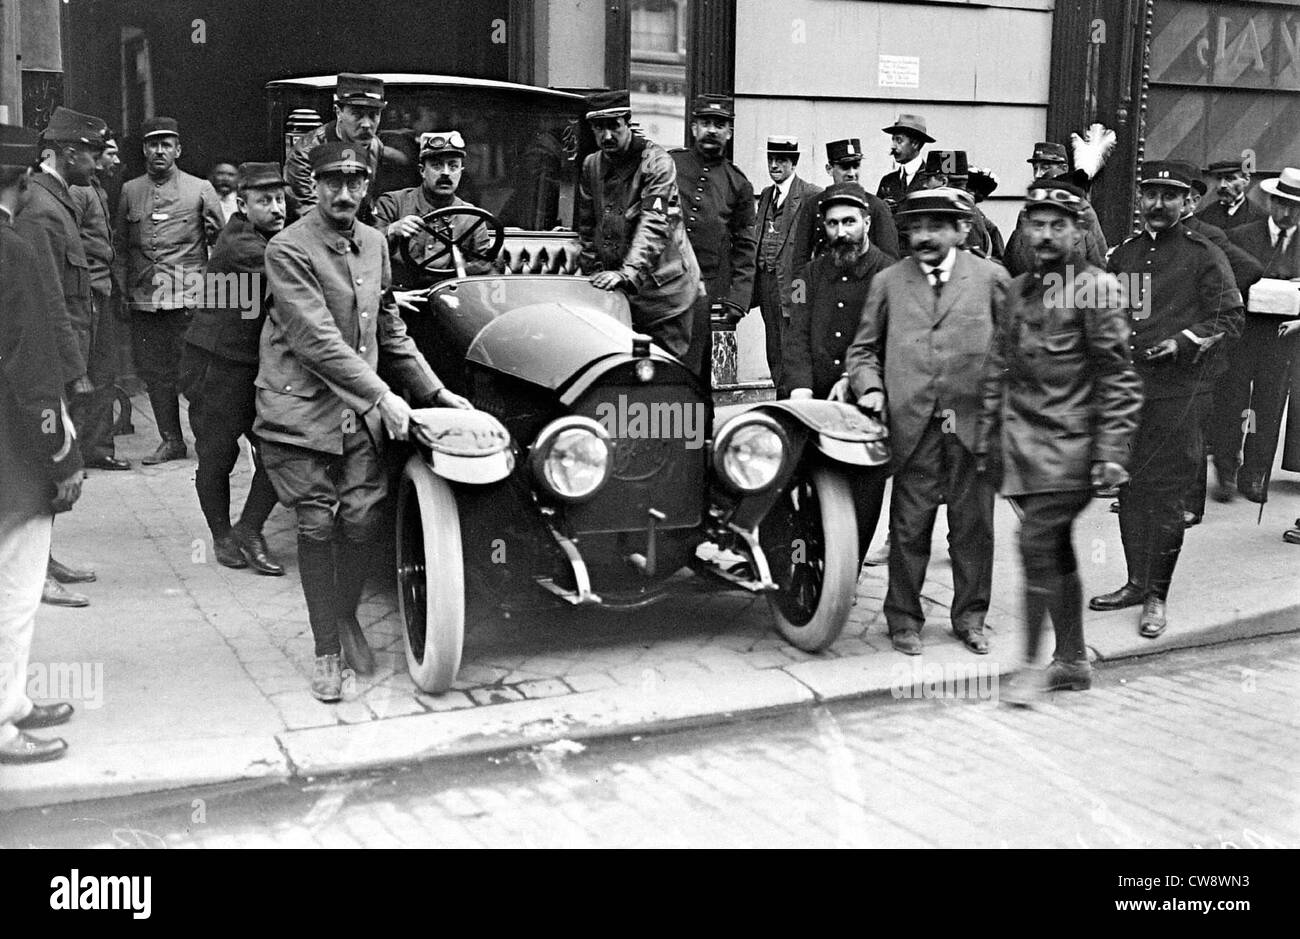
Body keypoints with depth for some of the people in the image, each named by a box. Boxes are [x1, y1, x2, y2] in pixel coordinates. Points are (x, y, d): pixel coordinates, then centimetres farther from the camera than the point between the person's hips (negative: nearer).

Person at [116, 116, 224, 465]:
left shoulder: (200, 189, 4)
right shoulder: (130, 191, 12)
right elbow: (121, 246, 17)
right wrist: (123, 289, 10)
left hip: (188, 298, -4)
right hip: (143, 300, 4)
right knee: (154, 372, 7)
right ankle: (171, 440, 17)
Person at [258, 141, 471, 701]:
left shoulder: (374, 243, 11)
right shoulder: (289, 250, -11)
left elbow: (389, 330, 20)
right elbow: (316, 339, -19)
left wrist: (435, 391, 17)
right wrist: (384, 396, -22)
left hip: (360, 407, 5)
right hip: (301, 407, -5)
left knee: (364, 519, -7)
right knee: (317, 526, -2)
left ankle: (346, 615, 20)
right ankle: (326, 652, 12)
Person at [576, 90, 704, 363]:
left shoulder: (656, 161, -7)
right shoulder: (591, 165, 12)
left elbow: (654, 225, -18)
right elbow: (587, 226, 18)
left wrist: (628, 273, -29)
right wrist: (593, 274, 10)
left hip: (663, 287, -5)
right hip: (617, 289, 5)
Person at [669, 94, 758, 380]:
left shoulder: (738, 184, 11)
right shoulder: (667, 165, 9)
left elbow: (745, 249, 11)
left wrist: (738, 300, 2)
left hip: (707, 291, 0)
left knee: (695, 372, -4)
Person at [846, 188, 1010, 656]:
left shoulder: (990, 278, 6)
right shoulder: (888, 282, 9)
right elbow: (864, 348, 14)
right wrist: (870, 388, -3)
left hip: (973, 424, 0)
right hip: (912, 425, 0)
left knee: (974, 525, 8)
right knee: (909, 528, 4)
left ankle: (970, 618, 23)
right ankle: (904, 619, 18)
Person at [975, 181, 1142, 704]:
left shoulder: (1096, 289, -6)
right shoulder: (1019, 290, 13)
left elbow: (1118, 379, -9)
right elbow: (998, 367, 18)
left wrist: (1111, 452, -14)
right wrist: (986, 436, 15)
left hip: (1067, 446, -6)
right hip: (1021, 442, 6)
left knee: (1036, 544, -12)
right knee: (1056, 550, 12)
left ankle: (1032, 665, -1)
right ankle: (1072, 661, 23)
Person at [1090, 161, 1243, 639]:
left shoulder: (1204, 256, -1)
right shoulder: (1123, 255, 14)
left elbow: (1229, 318, -3)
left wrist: (1184, 341, -16)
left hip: (1178, 390, -5)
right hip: (1124, 386, 5)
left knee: (1164, 493, -4)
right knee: (1129, 490, 9)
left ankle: (1156, 596, 5)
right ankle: (1137, 582, 22)